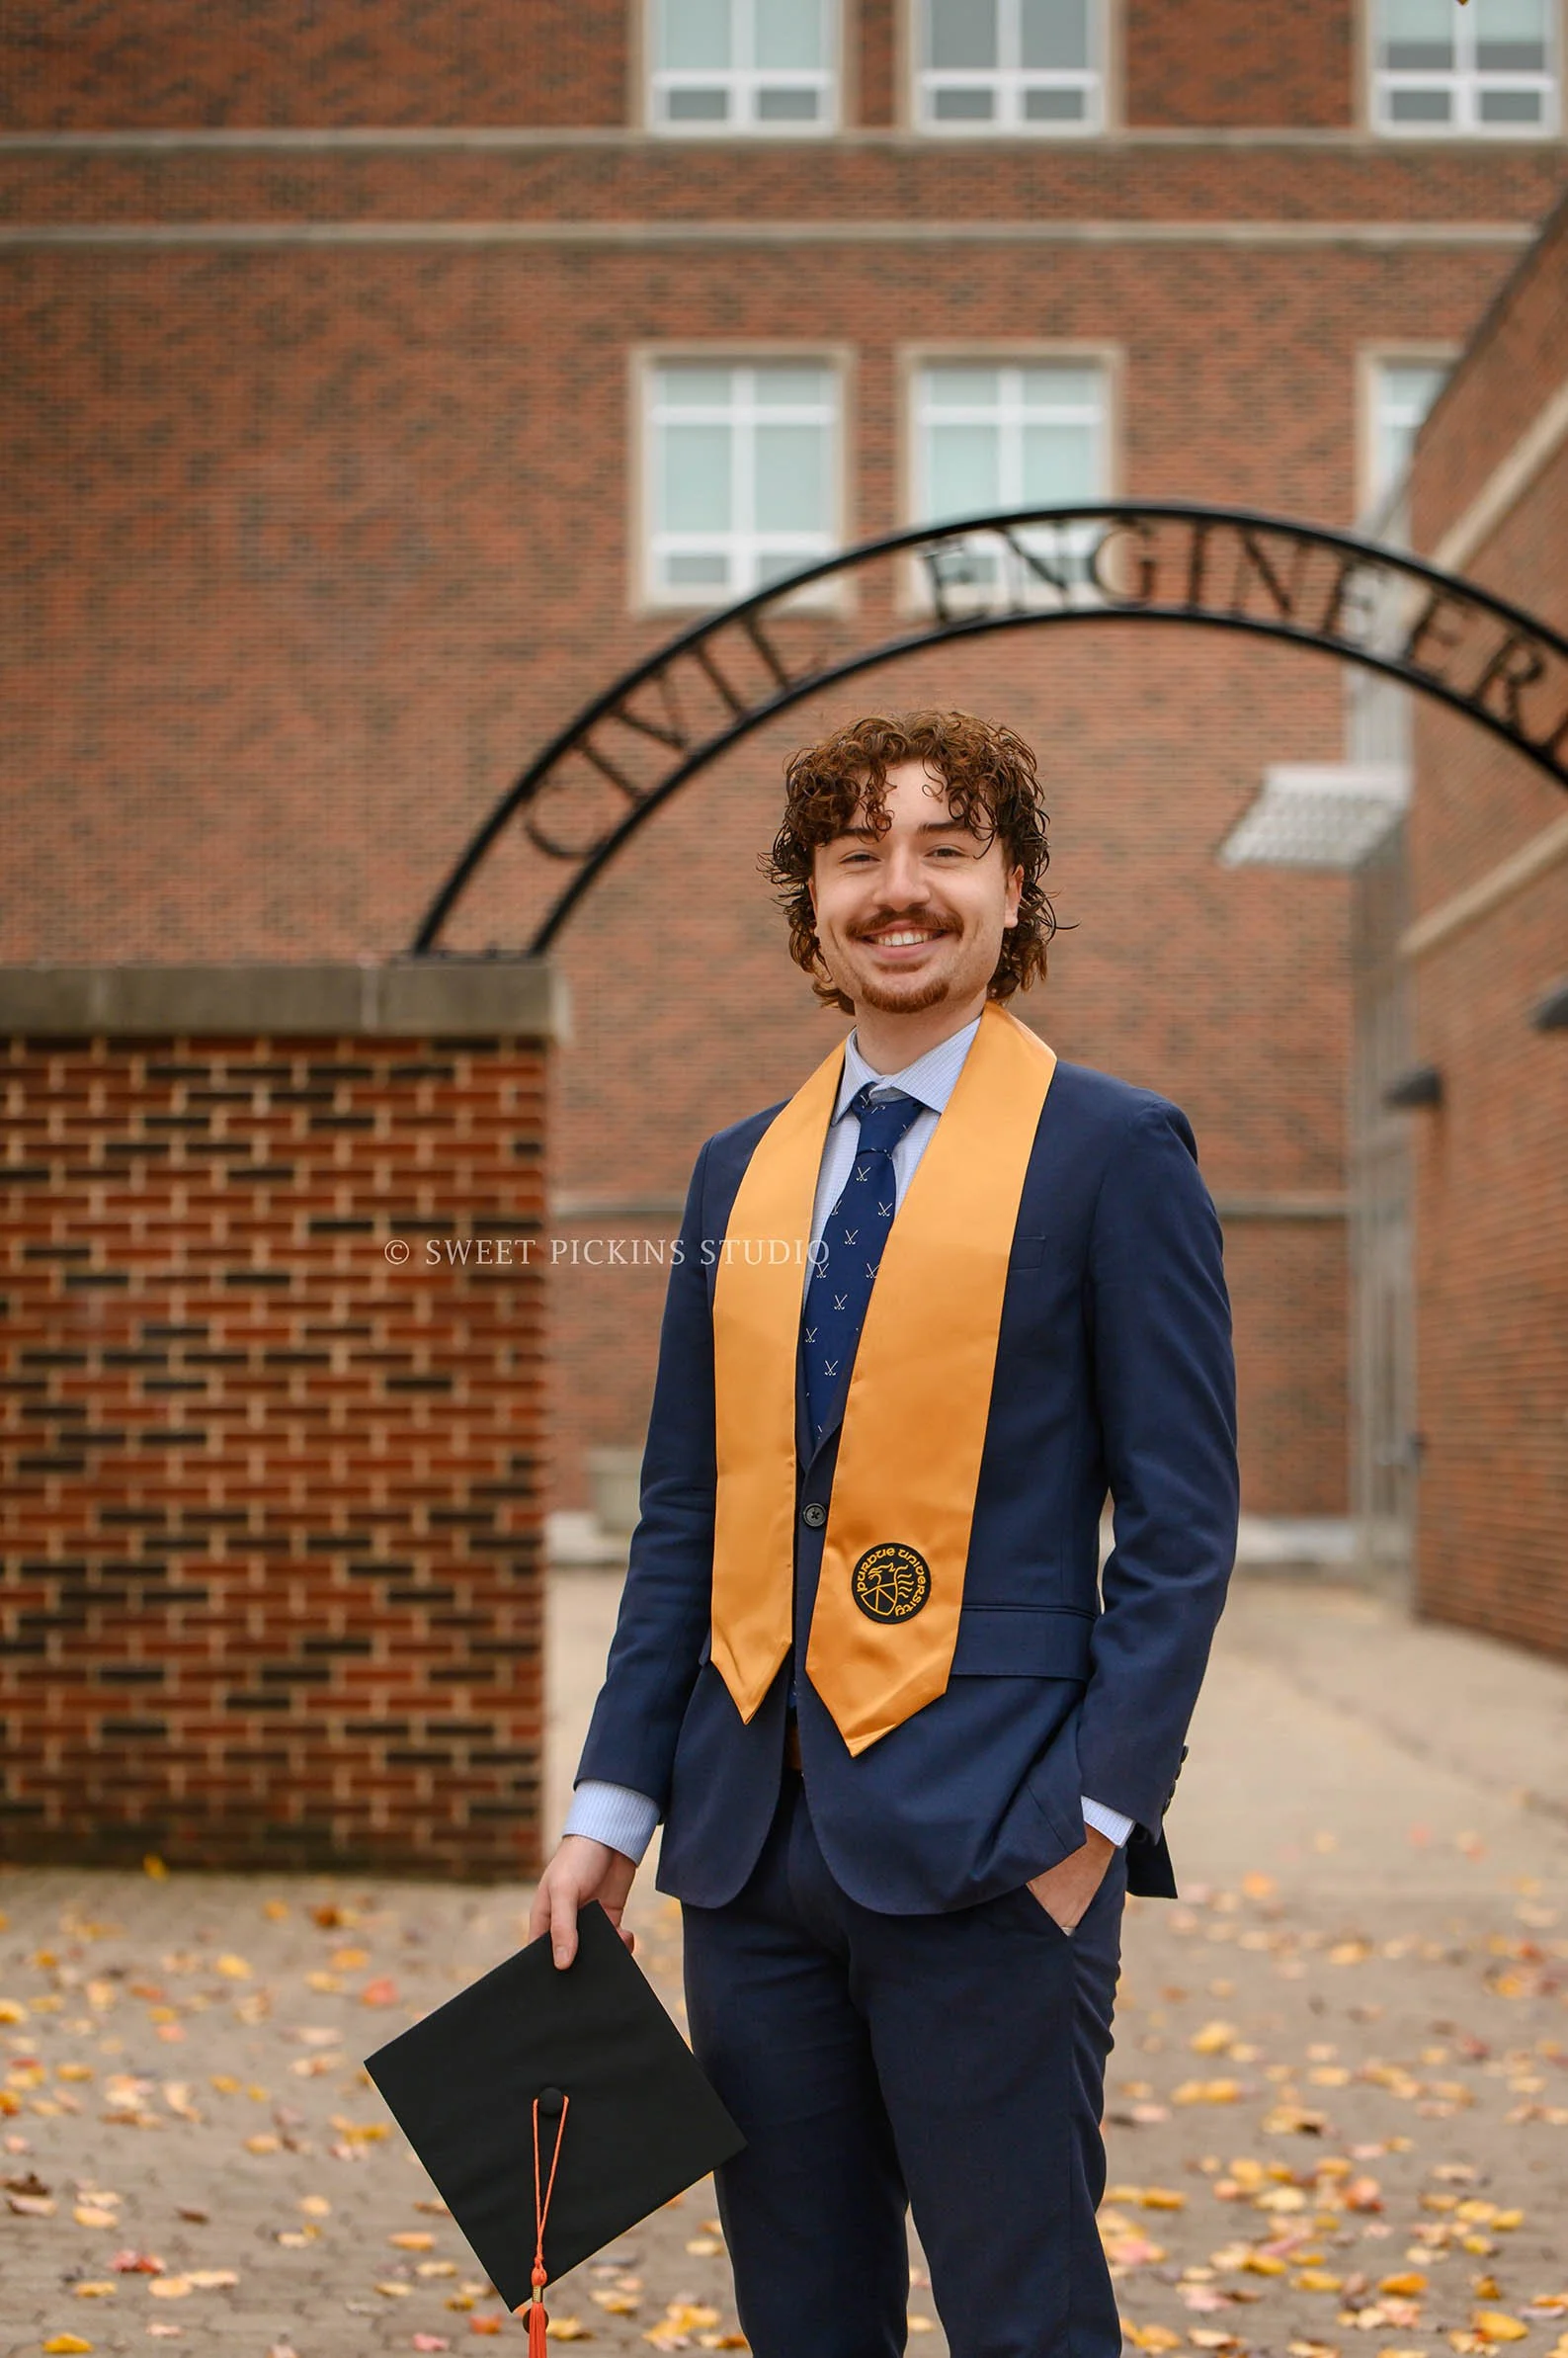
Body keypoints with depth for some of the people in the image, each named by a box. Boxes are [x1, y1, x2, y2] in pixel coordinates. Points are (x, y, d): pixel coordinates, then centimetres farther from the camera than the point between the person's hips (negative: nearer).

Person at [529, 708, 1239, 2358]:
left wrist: (1097, 1807, -13)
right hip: (752, 1836, 6)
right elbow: (684, 1519, 15)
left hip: (984, 1846, -5)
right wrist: (612, 1803, 9)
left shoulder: (1111, 1151, -3)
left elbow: (1179, 1522, -5)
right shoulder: (741, 1172, 14)